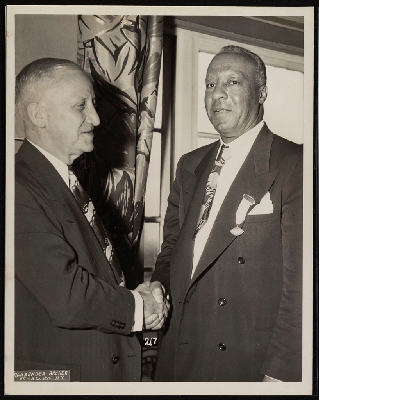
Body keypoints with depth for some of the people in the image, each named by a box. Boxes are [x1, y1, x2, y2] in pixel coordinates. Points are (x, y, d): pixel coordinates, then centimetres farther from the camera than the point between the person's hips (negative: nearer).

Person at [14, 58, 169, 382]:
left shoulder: (70, 179, 8)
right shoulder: (21, 191, -22)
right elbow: (68, 299, -27)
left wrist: (135, 294, -3)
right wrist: (137, 306, -12)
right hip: (59, 371, -8)